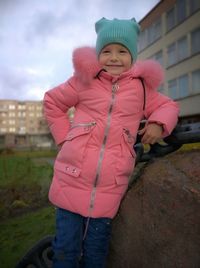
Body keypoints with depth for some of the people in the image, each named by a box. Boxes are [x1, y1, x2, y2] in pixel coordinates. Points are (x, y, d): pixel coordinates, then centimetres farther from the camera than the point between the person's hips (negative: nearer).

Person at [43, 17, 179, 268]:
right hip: (72, 181, 0)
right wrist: (64, 136, 4)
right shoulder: (85, 80, 5)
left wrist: (158, 123, -4)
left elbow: (168, 106, 19)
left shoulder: (141, 87, 7)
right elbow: (52, 102, 15)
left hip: (109, 189, 1)